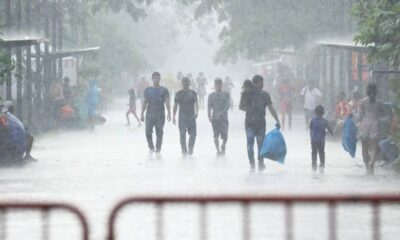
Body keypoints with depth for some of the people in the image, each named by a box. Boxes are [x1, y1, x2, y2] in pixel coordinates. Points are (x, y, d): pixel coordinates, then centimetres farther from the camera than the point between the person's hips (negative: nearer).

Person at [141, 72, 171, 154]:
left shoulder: (164, 90, 5)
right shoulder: (147, 90, 11)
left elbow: (167, 102, -1)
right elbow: (144, 102, 14)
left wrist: (169, 113, -12)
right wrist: (142, 114, 9)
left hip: (160, 115, -1)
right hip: (149, 115, 1)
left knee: (159, 132, -2)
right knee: (148, 132, -3)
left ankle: (158, 149, 7)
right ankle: (151, 148, 14)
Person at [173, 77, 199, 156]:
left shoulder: (193, 93, 8)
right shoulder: (178, 94, 7)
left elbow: (196, 103, 2)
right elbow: (175, 105, 12)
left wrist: (196, 112, -17)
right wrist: (174, 117, 8)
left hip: (191, 116, 0)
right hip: (182, 116, 0)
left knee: (193, 134, -6)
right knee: (182, 134, -7)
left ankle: (190, 149, 12)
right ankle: (184, 150, -1)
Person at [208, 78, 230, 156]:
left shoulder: (226, 95, 3)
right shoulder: (211, 96, 7)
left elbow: (227, 106, -6)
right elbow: (209, 106, 3)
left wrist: (220, 113, -21)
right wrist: (209, 116, -13)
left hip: (224, 118, -1)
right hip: (215, 119, 1)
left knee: (224, 136, -4)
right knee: (216, 135, -8)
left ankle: (223, 146, 25)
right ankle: (218, 150, -1)